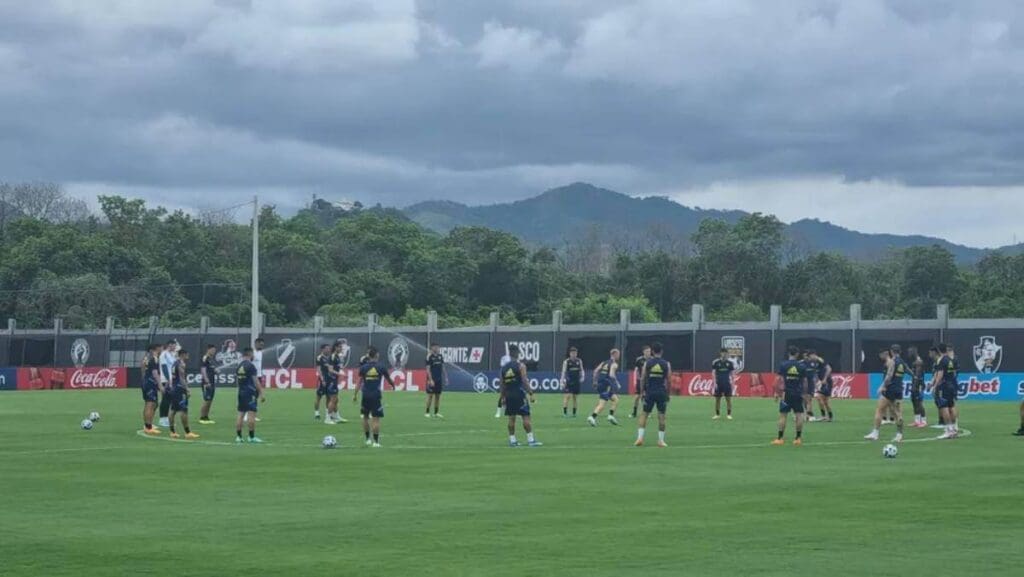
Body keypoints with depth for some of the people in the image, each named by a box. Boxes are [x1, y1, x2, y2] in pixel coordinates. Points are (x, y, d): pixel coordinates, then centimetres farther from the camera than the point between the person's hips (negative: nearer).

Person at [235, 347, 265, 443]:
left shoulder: (239, 366, 12)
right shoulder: (250, 366, -11)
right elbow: (256, 381, -14)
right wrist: (261, 394, -10)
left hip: (241, 392, 8)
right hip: (250, 393, -8)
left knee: (240, 414, 8)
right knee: (251, 414, -6)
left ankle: (238, 436, 8)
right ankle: (252, 437, -7)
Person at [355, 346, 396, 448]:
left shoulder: (363, 367, -1)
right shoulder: (381, 366, -3)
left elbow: (359, 382, -3)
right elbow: (388, 379, 9)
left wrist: (355, 395, 1)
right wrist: (393, 385, 30)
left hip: (366, 395, 2)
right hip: (376, 395, -2)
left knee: (365, 417, 18)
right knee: (376, 418, -1)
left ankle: (367, 439, 22)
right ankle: (376, 441, -4)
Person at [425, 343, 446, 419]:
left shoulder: (440, 356, 9)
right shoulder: (429, 357, -9)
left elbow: (443, 367, 14)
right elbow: (428, 369, -12)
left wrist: (445, 377, 9)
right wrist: (431, 380, -18)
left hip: (439, 379, 6)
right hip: (432, 379, -6)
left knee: (438, 395, 7)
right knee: (430, 395, -3)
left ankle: (436, 413, 12)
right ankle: (427, 412, 3)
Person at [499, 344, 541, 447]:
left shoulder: (504, 367, 8)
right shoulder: (520, 366, -7)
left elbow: (502, 384, 11)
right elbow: (525, 381, -13)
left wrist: (503, 397, 16)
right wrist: (530, 393, -11)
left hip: (508, 395, 5)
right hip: (520, 394, -5)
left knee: (511, 418, 8)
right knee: (526, 417, -4)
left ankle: (512, 440, 9)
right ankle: (531, 439, -6)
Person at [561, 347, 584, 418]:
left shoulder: (579, 361, 7)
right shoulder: (566, 362, -2)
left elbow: (581, 370, 16)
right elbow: (563, 372, -1)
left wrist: (581, 378, 3)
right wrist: (562, 382, -5)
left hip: (577, 382, 4)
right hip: (569, 382, -4)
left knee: (576, 397, 6)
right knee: (567, 396, -13)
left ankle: (574, 413, 14)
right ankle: (564, 412, -9)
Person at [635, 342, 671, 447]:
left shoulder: (647, 363, 0)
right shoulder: (666, 364, 0)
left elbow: (642, 379, 0)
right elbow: (668, 380, -1)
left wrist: (642, 391, 9)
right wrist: (667, 393, 9)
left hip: (650, 392, 0)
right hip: (662, 392, 0)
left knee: (644, 414, 8)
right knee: (661, 416, 5)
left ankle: (640, 437, -2)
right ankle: (661, 440, 6)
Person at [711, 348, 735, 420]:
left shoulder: (730, 362, 3)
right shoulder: (715, 362, 1)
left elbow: (732, 373, 7)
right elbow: (714, 373, 1)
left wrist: (732, 381, 0)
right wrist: (715, 383, -6)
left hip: (727, 383, 0)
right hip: (718, 383, 0)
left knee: (728, 399, -2)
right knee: (717, 399, 3)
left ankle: (729, 414, 3)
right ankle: (717, 414, 11)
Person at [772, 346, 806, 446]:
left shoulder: (783, 365, -3)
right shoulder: (801, 366, 1)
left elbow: (779, 379, -6)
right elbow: (804, 381, 5)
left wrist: (777, 393, 0)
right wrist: (804, 393, 15)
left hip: (786, 393, -1)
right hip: (798, 394, 1)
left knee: (783, 415, 1)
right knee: (799, 415, 6)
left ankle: (780, 438, 1)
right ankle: (798, 438, 7)